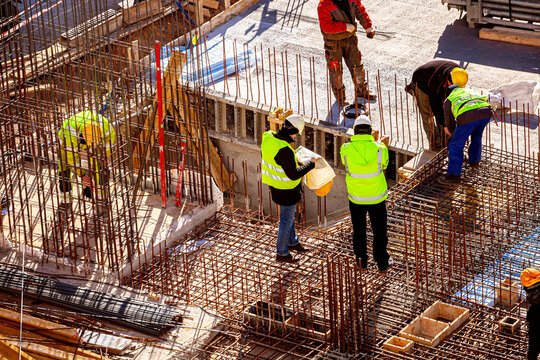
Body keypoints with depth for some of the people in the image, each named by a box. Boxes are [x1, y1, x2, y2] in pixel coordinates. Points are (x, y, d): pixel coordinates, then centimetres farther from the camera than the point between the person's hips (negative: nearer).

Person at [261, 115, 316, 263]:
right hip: (286, 192, -9)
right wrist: (310, 164, -17)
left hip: (275, 184, 9)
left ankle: (292, 242, 49)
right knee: (286, 221, 10)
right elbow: (293, 174, -30)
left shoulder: (268, 137, -8)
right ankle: (282, 253, 27)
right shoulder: (284, 150, -35)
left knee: (290, 214, 29)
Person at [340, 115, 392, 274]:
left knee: (358, 231, 20)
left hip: (356, 199, 1)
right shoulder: (380, 149, -18)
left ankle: (361, 263, 33)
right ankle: (382, 263, 28)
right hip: (377, 198, -1)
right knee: (379, 231, 17)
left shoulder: (346, 149, -17)